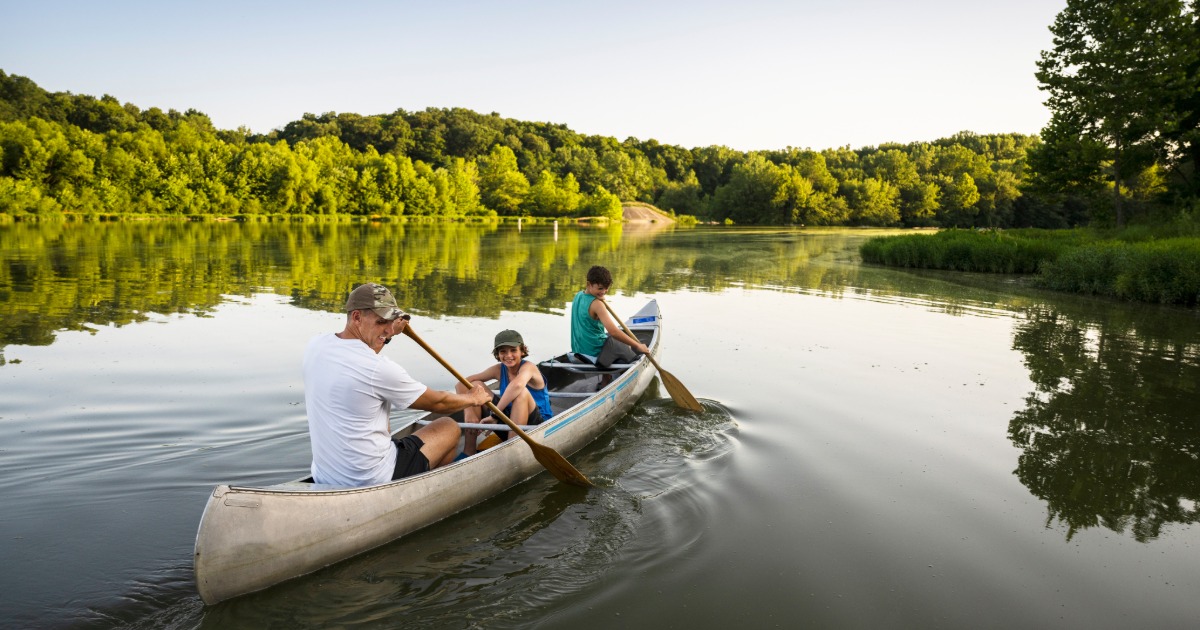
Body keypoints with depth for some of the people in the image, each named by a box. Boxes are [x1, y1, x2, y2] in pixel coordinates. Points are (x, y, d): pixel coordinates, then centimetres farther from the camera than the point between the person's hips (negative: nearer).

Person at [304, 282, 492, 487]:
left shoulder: (315, 346, -3)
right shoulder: (380, 369, -23)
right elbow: (437, 402, -6)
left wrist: (389, 332, 27)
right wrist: (473, 398, 13)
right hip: (373, 481, -8)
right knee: (449, 427, 11)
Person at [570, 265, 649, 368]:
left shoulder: (578, 296, 3)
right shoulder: (596, 304, -22)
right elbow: (613, 332, -31)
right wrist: (637, 346, -26)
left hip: (579, 349, 9)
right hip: (596, 353, -8)